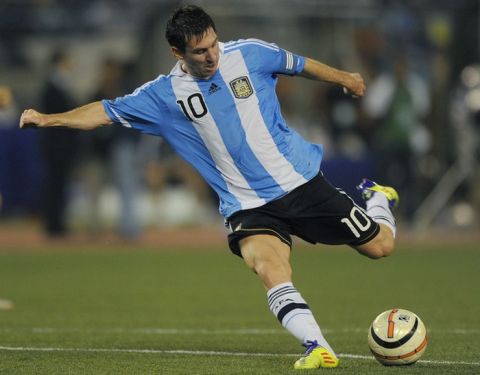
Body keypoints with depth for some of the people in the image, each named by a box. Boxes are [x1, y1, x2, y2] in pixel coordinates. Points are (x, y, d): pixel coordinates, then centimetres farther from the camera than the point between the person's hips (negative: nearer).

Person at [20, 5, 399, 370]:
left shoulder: (249, 54, -4)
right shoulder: (166, 93, -4)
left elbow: (299, 65, 14)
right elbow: (106, 111, 1)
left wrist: (345, 79, 27)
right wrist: (48, 119, -9)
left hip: (302, 181, 1)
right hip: (249, 206, -1)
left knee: (379, 245, 5)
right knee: (268, 266, -31)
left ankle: (379, 199, 38)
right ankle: (316, 346, -34)